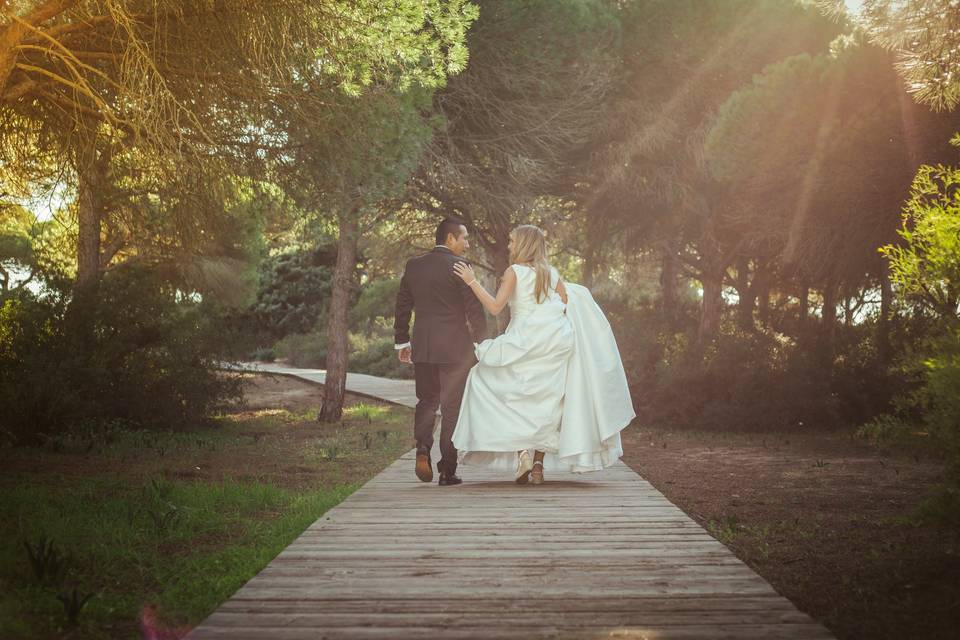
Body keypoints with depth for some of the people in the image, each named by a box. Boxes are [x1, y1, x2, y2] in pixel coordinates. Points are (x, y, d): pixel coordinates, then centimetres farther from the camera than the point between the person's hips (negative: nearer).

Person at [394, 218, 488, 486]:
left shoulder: (413, 265, 7)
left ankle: (422, 449, -6)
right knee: (452, 407, 4)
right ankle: (447, 471, 6)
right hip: (455, 347, -4)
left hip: (422, 346, 4)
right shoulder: (459, 265, -9)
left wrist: (401, 341, 19)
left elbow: (402, 306, 11)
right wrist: (480, 342, -1)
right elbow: (474, 307, -10)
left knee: (426, 401, 18)